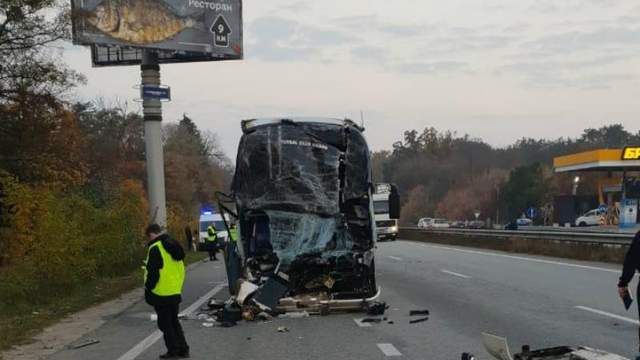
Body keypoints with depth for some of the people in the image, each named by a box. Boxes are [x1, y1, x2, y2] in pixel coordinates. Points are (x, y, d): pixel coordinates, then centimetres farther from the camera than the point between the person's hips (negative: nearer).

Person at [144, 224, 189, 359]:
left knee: (165, 323, 3)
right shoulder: (174, 245, 10)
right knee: (174, 321, 18)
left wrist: (148, 290, -7)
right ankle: (183, 349, 19)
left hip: (161, 294, -8)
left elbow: (152, 273, -19)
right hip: (175, 292, 8)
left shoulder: (155, 248, -17)